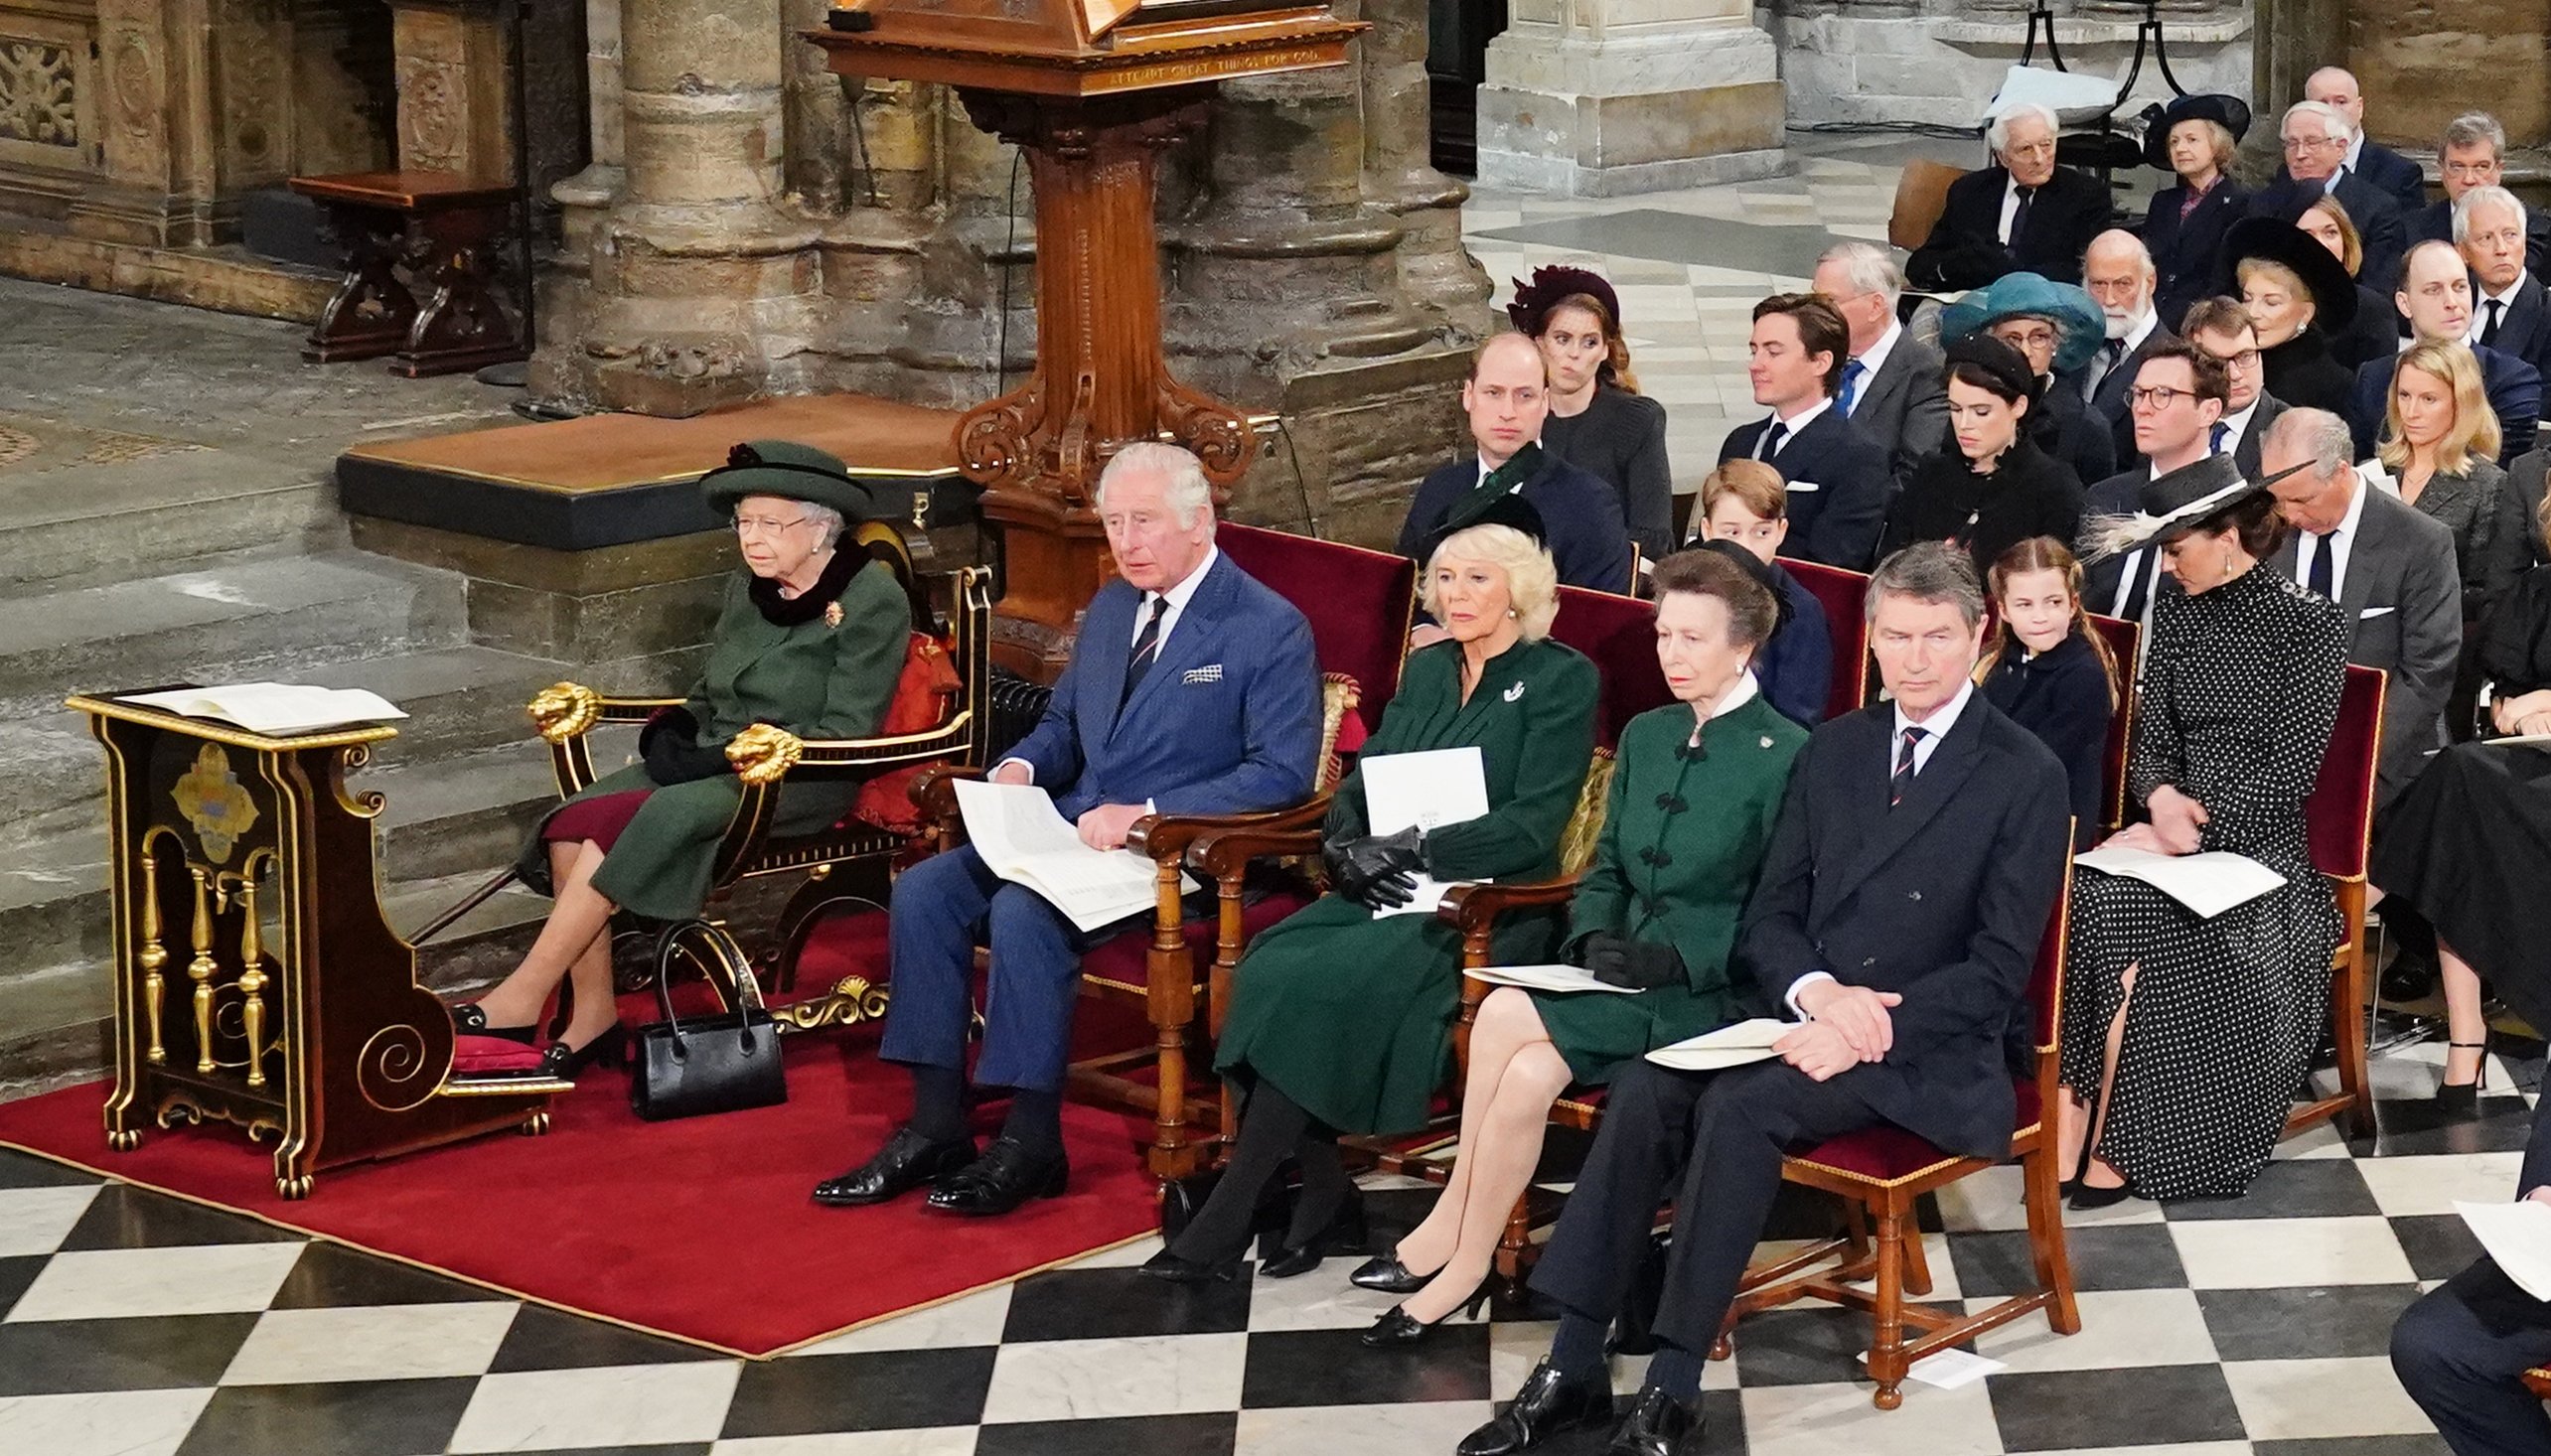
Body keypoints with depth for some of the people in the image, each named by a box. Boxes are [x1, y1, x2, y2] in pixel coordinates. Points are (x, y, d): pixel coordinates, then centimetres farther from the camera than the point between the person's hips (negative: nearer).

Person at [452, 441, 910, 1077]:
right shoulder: (748, 589, 13)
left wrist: (727, 756, -18)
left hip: (801, 782, -7)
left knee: (641, 824, -29)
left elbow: (846, 734, -13)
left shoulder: (870, 599, -8)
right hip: (712, 761, 7)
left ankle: (523, 1000, -21)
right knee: (573, 824, -19)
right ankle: (593, 1017, -16)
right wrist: (673, 734, -1)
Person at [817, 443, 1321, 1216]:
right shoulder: (1110, 607, 16)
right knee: (923, 891, -12)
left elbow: (1281, 774, -16)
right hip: (1072, 833, 8)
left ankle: (1031, 1145, -20)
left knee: (1023, 911, -31)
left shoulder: (1271, 630, -9)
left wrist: (1146, 813, -23)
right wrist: (1018, 768, 2)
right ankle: (935, 1129, -10)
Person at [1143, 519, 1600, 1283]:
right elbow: (1362, 782, 17)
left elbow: (1534, 823, -11)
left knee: (1321, 983, -29)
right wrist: (1347, 849, -6)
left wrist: (1416, 849, -18)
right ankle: (1323, 1191, -15)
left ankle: (1229, 1215, -25)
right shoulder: (1425, 670, 19)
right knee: (1270, 967, -24)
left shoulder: (1560, 680, -1)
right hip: (1388, 893, 6)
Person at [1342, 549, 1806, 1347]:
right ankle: (1464, 1259, -17)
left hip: (1712, 992, -6)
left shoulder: (1786, 756, -7)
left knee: (1509, 1017, -24)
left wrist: (1673, 957, -20)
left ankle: (1456, 1241, -11)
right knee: (1528, 1073, -26)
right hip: (1625, 978, 6)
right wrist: (1593, 935, -3)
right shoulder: (1645, 736, 15)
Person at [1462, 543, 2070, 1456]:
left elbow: (1999, 970, -8)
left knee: (1741, 1104, -31)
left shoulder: (2026, 776, -4)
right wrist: (1817, 992, -11)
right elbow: (1770, 917, 11)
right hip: (1806, 1015, 5)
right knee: (1644, 1087, -22)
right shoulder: (1833, 749, 14)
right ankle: (1572, 1366, -22)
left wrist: (1873, 1025, -21)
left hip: (1927, 1049, -5)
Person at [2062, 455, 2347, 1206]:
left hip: (2259, 844, -5)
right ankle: (2072, 1127, -29)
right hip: (2175, 830, 5)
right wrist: (2160, 797, -12)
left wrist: (2196, 823, -18)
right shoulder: (2176, 616, 13)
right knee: (2083, 895, -28)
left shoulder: (2308, 624, -5)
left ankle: (2101, 1143, -24)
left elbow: (2292, 769, -10)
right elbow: (2149, 741, 11)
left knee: (2112, 906, -30)